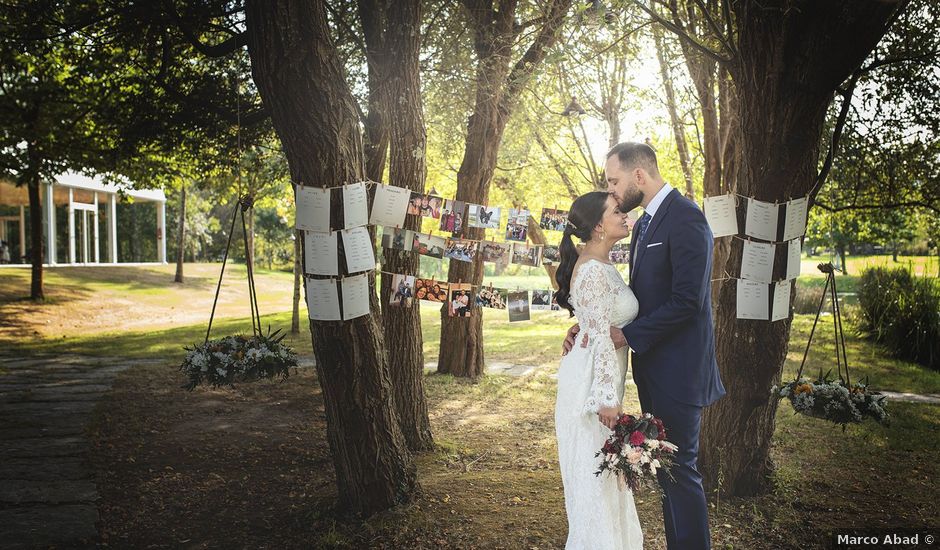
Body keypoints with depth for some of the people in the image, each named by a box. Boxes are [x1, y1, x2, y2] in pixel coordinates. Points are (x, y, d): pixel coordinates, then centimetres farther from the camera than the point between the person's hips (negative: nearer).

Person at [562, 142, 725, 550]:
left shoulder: (685, 218, -16)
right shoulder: (644, 224, 13)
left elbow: (687, 301, -23)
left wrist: (628, 335, -19)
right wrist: (589, 323, 2)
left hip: (677, 371, -9)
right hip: (653, 368, 9)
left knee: (680, 469, 1)